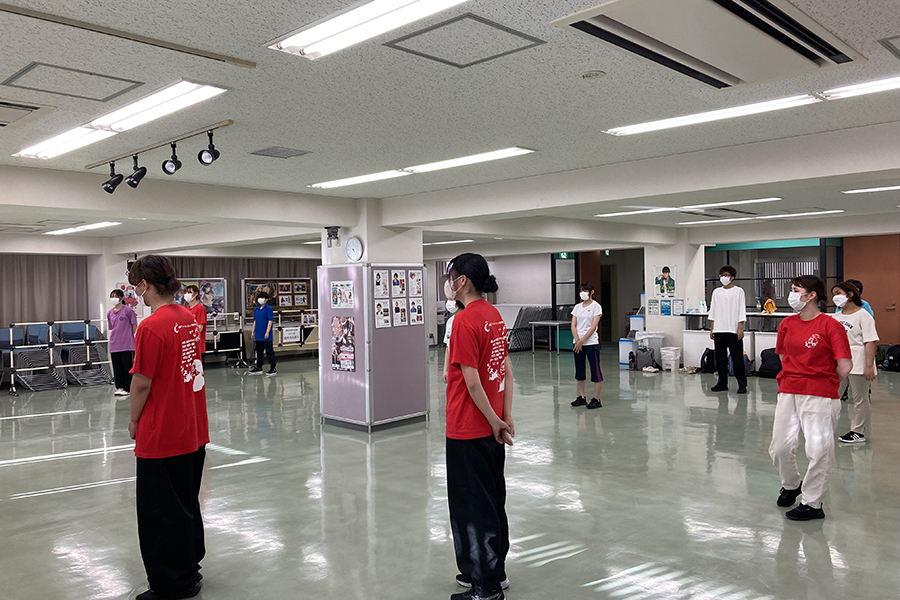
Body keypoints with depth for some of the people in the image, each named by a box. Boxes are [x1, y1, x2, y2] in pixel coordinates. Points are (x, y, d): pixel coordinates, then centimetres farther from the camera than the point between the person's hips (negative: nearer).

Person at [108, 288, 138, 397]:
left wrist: (133, 338, -2)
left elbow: (134, 325, -2)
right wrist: (113, 339, 12)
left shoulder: (128, 310, -5)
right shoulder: (110, 313, 10)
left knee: (127, 366, 0)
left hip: (127, 344, -5)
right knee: (117, 367, 9)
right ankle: (119, 387, 19)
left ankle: (127, 388, 10)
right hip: (114, 345, 5)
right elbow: (111, 328, 19)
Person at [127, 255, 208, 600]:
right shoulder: (189, 319, 4)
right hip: (194, 429, 8)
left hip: (162, 436, -8)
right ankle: (189, 568, 36)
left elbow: (142, 383, -17)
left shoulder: (151, 327, -20)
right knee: (187, 503, 21)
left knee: (162, 512, 7)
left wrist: (134, 421, 0)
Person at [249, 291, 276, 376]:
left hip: (266, 336, -7)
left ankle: (272, 368, 2)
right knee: (259, 351, 15)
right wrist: (253, 332, 15)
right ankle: (259, 368, 24)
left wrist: (267, 332, -18)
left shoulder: (268, 309, -9)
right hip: (258, 335, 7)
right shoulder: (256, 309, 12)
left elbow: (270, 321, -13)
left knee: (269, 351, -2)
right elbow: (255, 321, 18)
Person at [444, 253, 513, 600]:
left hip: (468, 430, -9)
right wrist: (506, 415, 10)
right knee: (493, 498, 19)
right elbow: (507, 370, 9)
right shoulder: (494, 316, 7)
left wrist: (495, 421, -12)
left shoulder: (464, 321, -19)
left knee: (471, 505, 4)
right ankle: (496, 572, 34)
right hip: (492, 427, 9)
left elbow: (472, 382, -21)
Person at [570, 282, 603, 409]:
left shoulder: (596, 307, -5)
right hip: (578, 343, 6)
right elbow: (573, 325, 4)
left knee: (595, 371, -2)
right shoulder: (577, 307, 10)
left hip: (591, 343, -6)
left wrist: (582, 341, -17)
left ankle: (596, 399, 4)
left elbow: (593, 327, -13)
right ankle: (581, 397, 19)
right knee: (579, 371, 10)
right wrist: (577, 340, -12)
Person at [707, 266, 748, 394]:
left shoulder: (738, 291, 2)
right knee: (720, 358, 7)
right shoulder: (716, 292, 14)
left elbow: (741, 311, -2)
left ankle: (742, 385, 0)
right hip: (718, 330, 4)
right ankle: (722, 384, 15)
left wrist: (740, 328, -10)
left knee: (737, 358, -5)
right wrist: (712, 329, 10)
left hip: (733, 330, -4)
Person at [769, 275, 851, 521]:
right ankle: (791, 485, 35)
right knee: (780, 447, 7)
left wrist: (825, 384, 3)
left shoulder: (830, 325, -10)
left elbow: (845, 367, -10)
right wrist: (794, 379, 13)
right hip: (788, 393, 6)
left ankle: (813, 503, 12)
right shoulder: (787, 324, 7)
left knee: (819, 450, -2)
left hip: (820, 397, -5)